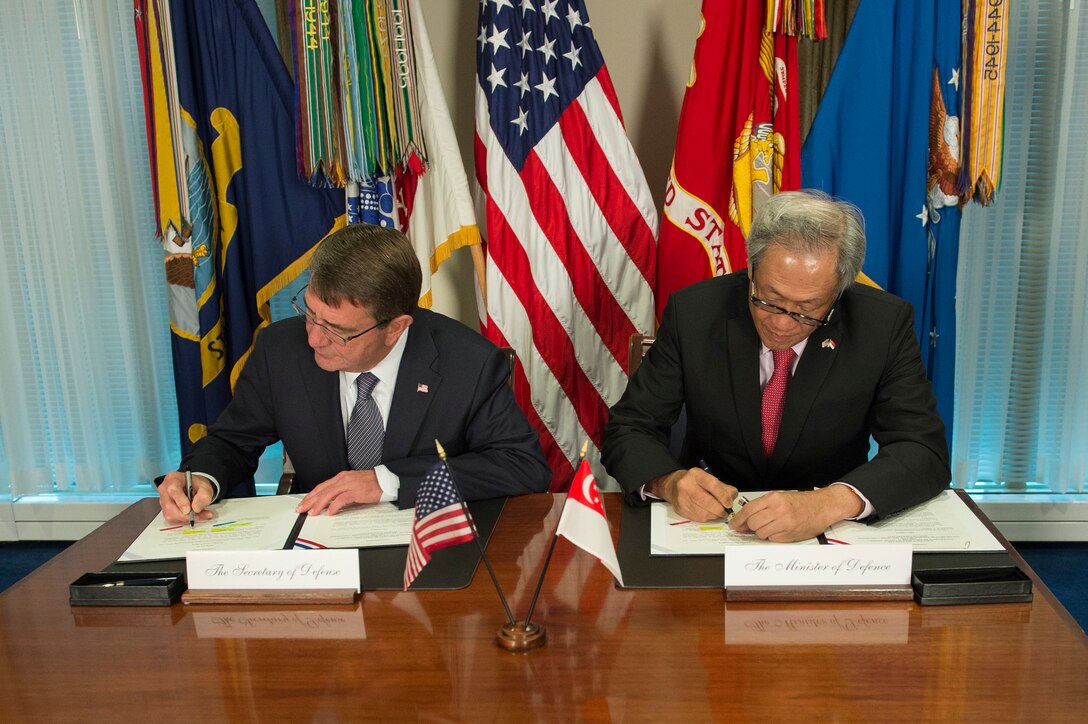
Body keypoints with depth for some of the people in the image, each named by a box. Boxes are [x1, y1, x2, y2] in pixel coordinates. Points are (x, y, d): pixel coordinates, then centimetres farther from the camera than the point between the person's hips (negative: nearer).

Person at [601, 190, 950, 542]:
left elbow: (925, 451, -13)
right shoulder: (693, 312, -11)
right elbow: (627, 430, -5)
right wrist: (669, 481, -27)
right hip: (709, 519, 1)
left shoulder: (885, 324, -11)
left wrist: (830, 503, -32)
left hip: (828, 538, 0)